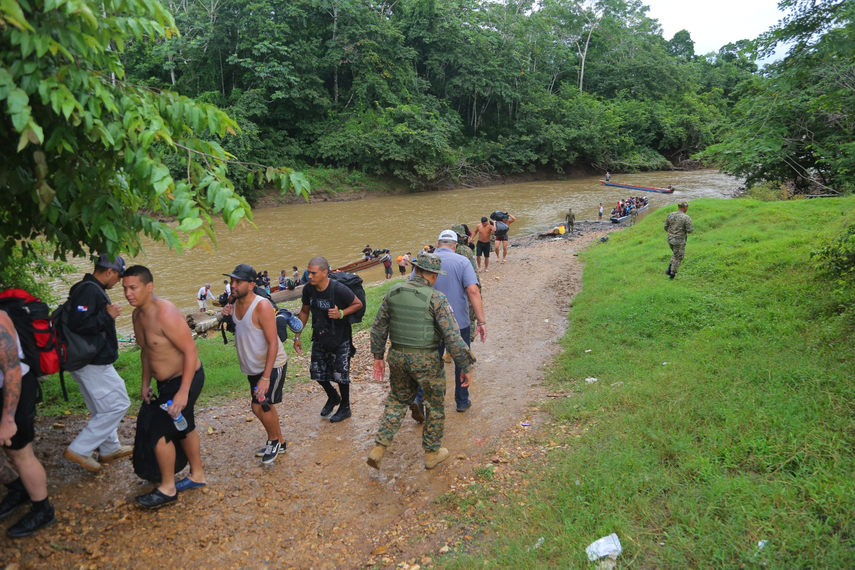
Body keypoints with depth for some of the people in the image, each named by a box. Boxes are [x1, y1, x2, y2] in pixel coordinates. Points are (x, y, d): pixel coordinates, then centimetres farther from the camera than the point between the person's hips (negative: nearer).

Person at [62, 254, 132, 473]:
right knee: (118, 404, -5)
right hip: (93, 363, -11)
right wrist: (107, 315, -24)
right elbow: (78, 323, -29)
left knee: (103, 408, 21)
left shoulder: (91, 289, 11)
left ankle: (110, 448, 33)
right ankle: (79, 449, 1)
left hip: (92, 361, 11)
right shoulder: (89, 290, -20)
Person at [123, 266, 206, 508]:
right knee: (184, 428, 21)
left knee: (160, 432, -5)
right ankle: (197, 475, 39)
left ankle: (167, 490, 14)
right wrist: (145, 383, 14)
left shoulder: (165, 314, -28)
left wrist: (183, 392, -29)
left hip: (186, 380, -9)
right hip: (166, 381, 9)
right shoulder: (138, 314, 1)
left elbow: (191, 351, -28)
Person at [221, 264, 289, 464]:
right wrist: (227, 317, -7)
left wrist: (265, 377, -28)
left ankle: (274, 441, 21)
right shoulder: (235, 304, -1)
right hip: (253, 367, 8)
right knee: (261, 406, 16)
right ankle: (278, 443, 35)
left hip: (272, 365, -8)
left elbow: (273, 343, -25)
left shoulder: (262, 306, -24)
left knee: (262, 406, -6)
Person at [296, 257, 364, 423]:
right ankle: (333, 397, 41)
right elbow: (304, 311, 6)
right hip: (319, 338, 5)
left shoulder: (339, 290, -26)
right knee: (317, 373, 12)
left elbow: (358, 304, -12)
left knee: (340, 374, 3)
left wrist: (341, 313, -28)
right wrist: (297, 336, 6)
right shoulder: (308, 289, -10)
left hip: (340, 339, -5)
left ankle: (345, 408, 27)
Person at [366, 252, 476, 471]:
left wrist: (378, 356, 16)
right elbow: (452, 337, -16)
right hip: (426, 361, -4)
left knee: (398, 400, 24)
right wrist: (465, 367, -7)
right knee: (435, 406, 16)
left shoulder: (394, 292, 0)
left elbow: (378, 327, 6)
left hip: (397, 356, 5)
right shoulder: (436, 298, -15)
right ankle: (432, 453, 29)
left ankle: (379, 448, 18)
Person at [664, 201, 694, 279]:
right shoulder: (686, 218, -17)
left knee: (676, 254, 28)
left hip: (670, 240, 5)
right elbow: (689, 231, -15)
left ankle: (669, 269, 20)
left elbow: (666, 227, 4)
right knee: (678, 258, 12)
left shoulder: (670, 215, -2)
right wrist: (692, 229, 8)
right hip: (679, 241, -5)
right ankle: (672, 274, 18)